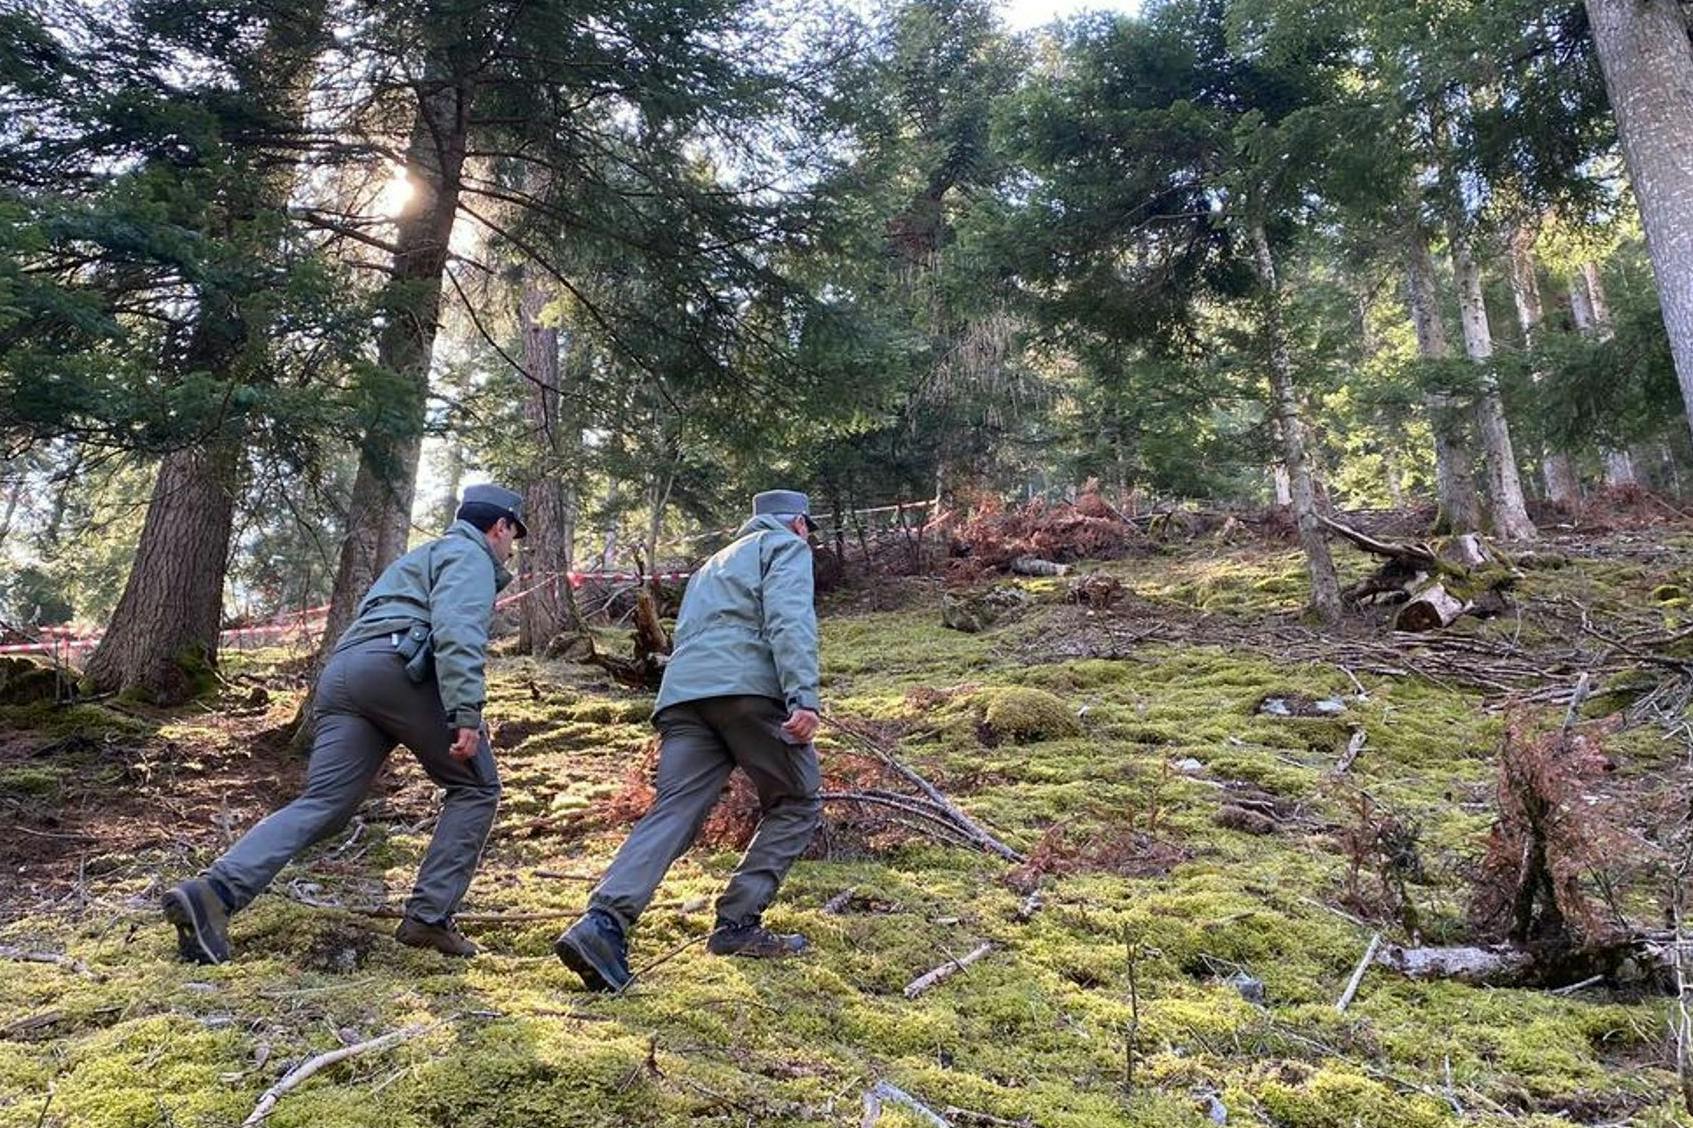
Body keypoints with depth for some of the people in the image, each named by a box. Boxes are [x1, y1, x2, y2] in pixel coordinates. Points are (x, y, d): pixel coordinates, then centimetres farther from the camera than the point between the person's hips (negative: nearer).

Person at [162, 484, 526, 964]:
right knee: (476, 787, 4)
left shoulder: (424, 556, 38)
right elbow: (457, 631, -11)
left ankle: (214, 892, -20)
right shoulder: (470, 556, 8)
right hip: (395, 666, -8)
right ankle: (429, 916, -2)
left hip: (339, 673, 8)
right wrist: (467, 713, -21)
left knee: (321, 805, -2)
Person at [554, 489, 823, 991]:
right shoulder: (786, 546, 14)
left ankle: (603, 922, -25)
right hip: (746, 686, -6)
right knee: (797, 801, 10)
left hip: (682, 692, 6)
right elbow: (790, 619, -6)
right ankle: (738, 923, 3)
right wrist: (803, 697, -17)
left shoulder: (712, 565, 38)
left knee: (673, 812, -5)